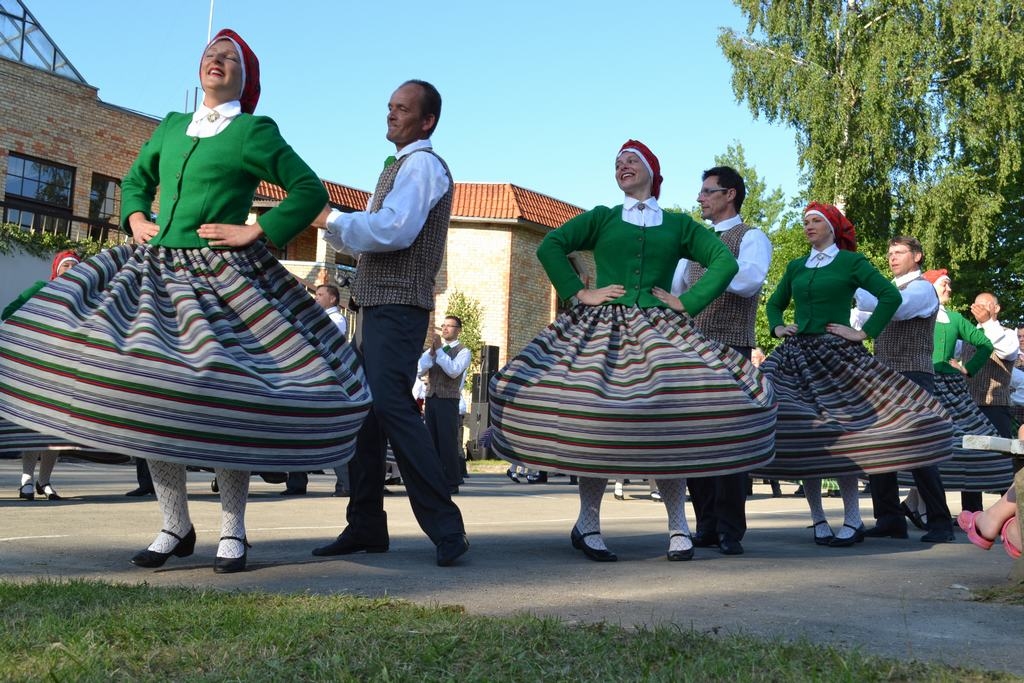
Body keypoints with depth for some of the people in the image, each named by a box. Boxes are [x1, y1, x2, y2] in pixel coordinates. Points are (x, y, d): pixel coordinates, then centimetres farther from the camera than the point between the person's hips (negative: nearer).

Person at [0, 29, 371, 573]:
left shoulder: (254, 132, 2)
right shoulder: (171, 127, 18)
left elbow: (310, 191, -2)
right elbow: (136, 178, 32)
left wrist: (257, 232, -9)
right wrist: (136, 219, 13)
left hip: (224, 280, -5)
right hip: (156, 270, 6)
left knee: (223, 404, -6)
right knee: (147, 395, 0)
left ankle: (233, 532, 7)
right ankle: (175, 527, 11)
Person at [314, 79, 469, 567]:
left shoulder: (422, 164, -6)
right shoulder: (401, 166, 24)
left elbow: (394, 230, -21)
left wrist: (333, 219, -11)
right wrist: (334, 226, 9)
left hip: (398, 307, -10)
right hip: (376, 306, 10)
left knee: (390, 405, -18)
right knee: (362, 411, 8)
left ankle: (445, 527, -16)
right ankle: (366, 526, 14)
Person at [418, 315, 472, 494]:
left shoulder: (463, 352, 2)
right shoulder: (433, 349, 17)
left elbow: (453, 371, -15)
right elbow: (419, 369, 3)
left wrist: (439, 350, -15)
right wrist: (432, 351, -9)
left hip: (448, 400, -5)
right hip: (431, 399, 5)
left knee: (448, 442, -6)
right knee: (432, 441, 5)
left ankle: (452, 482, -1)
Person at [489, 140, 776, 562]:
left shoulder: (679, 225, 17)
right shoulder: (601, 219, 16)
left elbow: (725, 262, 12)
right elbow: (550, 246, 7)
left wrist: (688, 302, 2)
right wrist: (578, 292, -2)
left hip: (661, 332, 1)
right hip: (601, 330, 0)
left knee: (672, 423, -13)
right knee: (594, 423, -11)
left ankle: (678, 525, -3)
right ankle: (588, 524, 0)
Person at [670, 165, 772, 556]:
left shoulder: (750, 238, 0)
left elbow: (752, 280, -20)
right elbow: (674, 288, 29)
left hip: (730, 351, -7)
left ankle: (730, 531, -1)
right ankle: (706, 527, 14)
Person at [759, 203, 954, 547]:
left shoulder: (851, 262, 3)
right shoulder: (796, 267, 16)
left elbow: (891, 295, -5)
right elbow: (773, 304, 28)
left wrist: (864, 332, -10)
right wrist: (777, 327, 9)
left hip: (835, 355, -4)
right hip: (795, 356, 4)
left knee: (839, 436, -10)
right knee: (800, 438, -3)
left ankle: (852, 521, -2)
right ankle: (818, 520, 5)